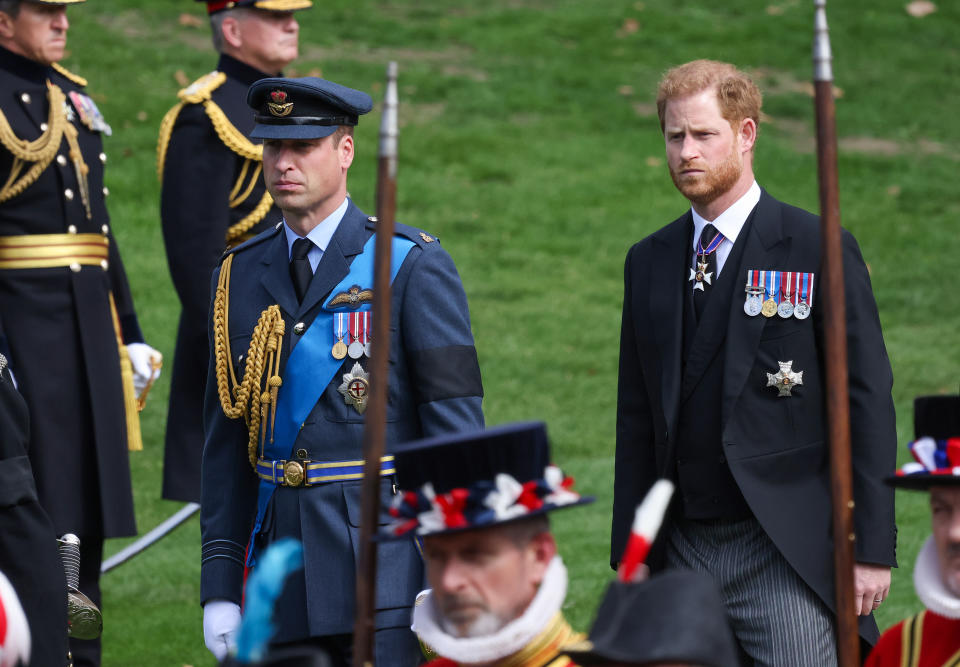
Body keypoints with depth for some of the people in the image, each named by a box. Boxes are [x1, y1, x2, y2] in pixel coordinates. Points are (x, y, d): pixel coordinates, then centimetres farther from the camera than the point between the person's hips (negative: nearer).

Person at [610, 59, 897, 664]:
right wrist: (629, 553, 11)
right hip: (682, 554, 5)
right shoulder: (649, 262, 14)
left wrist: (872, 549, -9)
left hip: (787, 551, -5)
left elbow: (867, 401, -4)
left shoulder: (819, 250, -1)